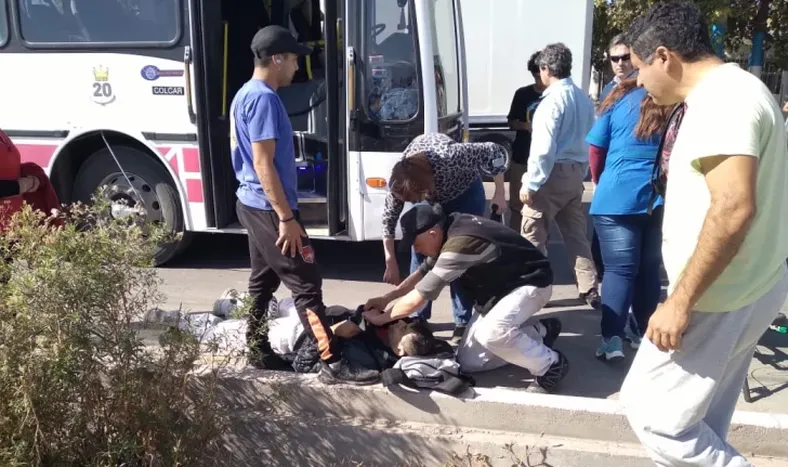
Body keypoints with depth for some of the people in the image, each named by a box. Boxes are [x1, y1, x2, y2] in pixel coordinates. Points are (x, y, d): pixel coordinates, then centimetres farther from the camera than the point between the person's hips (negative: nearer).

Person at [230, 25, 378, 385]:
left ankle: (257, 352, 26)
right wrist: (286, 217, -23)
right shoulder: (263, 98, -18)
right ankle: (332, 364, -5)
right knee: (306, 284, -8)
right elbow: (263, 163, -23)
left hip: (252, 204, 10)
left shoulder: (245, 94, 14)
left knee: (262, 281, 16)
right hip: (268, 208, -10)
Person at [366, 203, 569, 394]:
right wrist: (387, 298, 5)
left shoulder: (459, 244, -34)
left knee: (490, 332, -38)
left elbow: (417, 299, -27)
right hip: (500, 287, 9)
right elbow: (424, 271, 13)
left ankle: (550, 365, -12)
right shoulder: (450, 231, -5)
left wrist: (381, 318, -13)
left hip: (530, 283, -9)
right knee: (468, 363, 3)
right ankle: (540, 332, 14)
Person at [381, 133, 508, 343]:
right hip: (432, 200, 3)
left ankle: (463, 322, 0)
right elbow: (389, 218, -16)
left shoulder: (450, 158, -43)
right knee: (420, 252, -3)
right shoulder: (401, 180, -30)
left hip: (464, 193, -3)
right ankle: (418, 316, 10)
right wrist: (391, 262, -13)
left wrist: (499, 194, -24)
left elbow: (496, 152, -29)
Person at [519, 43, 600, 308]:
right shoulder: (584, 99, 11)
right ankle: (589, 290, 16)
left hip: (553, 174, -8)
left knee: (532, 236, 1)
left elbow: (543, 148, -19)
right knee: (576, 234, 14)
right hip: (576, 172, 8)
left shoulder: (552, 100, -14)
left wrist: (530, 184, -15)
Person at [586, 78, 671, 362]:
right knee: (650, 269, 14)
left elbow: (596, 149, 3)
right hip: (664, 199, 3)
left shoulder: (621, 97, 0)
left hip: (618, 198, -2)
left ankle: (611, 339, -8)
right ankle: (642, 332, 25)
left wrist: (600, 182, 19)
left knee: (619, 269, -1)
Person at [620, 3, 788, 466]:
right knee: (699, 421, 18)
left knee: (653, 411, -1)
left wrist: (680, 301, -25)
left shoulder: (721, 99, -19)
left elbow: (734, 208, -29)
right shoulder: (731, 92, 13)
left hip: (720, 298, -10)